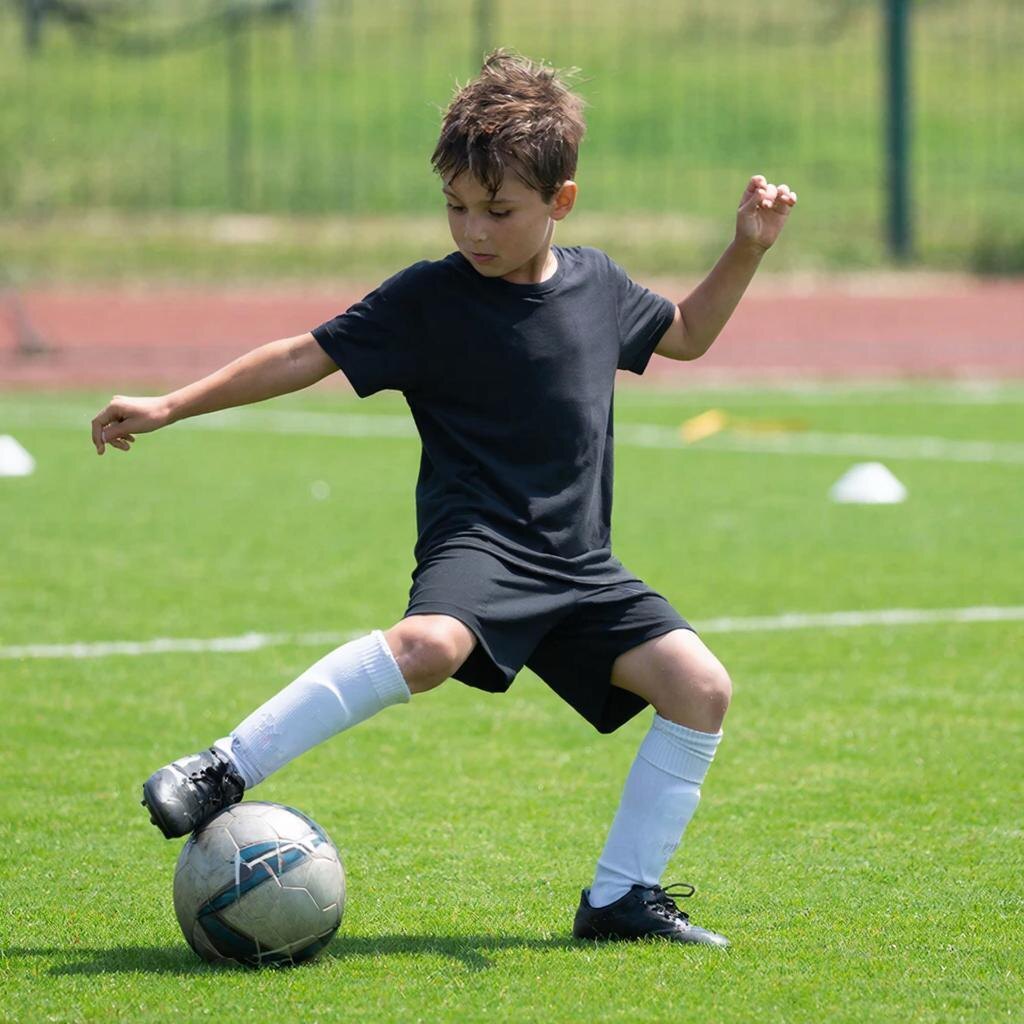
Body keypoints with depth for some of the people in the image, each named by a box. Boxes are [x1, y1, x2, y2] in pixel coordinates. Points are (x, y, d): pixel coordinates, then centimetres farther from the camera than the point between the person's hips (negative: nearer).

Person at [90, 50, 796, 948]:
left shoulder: (596, 284, 9)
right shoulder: (430, 299, -5)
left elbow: (686, 334, 28)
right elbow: (307, 357, -2)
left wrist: (748, 250, 14)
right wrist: (168, 408, -5)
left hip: (580, 565, 6)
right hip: (479, 539, -6)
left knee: (700, 686, -10)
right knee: (432, 643, -37)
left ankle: (622, 895, 1)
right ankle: (221, 775, -30)